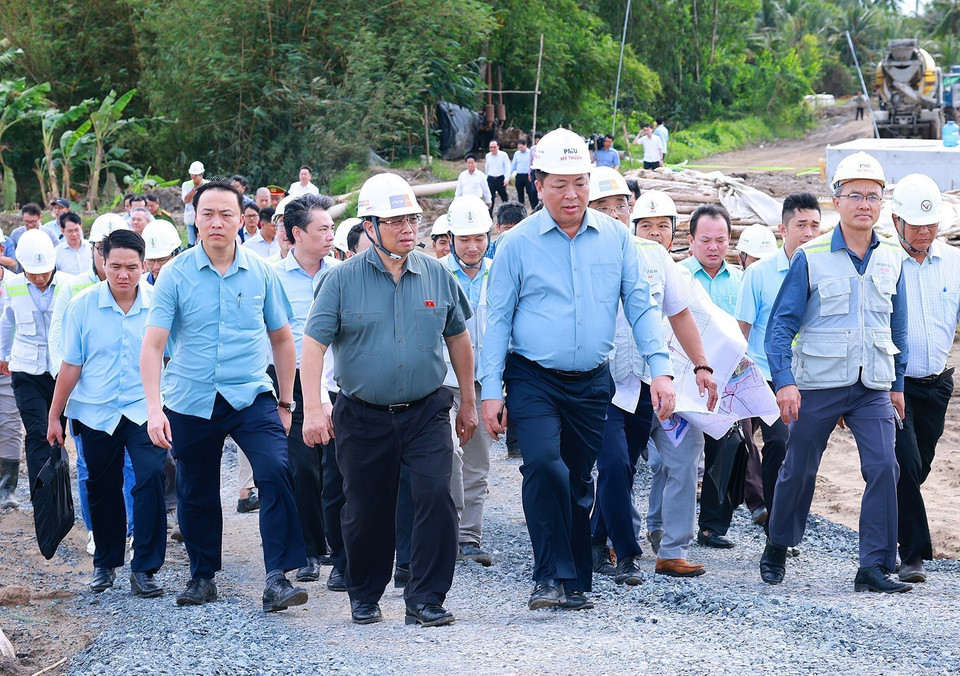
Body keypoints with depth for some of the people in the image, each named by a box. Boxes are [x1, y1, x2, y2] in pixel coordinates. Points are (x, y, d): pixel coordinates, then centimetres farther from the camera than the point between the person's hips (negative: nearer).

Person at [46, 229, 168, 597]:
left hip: (144, 410, -2)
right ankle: (106, 562, 34)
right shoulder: (83, 305, -4)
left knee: (152, 476, -19)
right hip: (95, 412, 2)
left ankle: (144, 569, -11)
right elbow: (71, 365, 2)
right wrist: (53, 416, 4)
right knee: (102, 489, 12)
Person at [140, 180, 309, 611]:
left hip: (252, 397, 0)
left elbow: (281, 338, 12)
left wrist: (286, 402, 12)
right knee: (195, 494, 11)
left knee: (276, 472, -19)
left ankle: (277, 578, -17)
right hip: (191, 401, 0)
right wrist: (154, 408, -19)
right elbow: (153, 344, -8)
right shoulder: (176, 275, -5)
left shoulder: (261, 273, 1)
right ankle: (202, 576, 30)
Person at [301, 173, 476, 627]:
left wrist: (468, 402, 16)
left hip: (425, 412, 1)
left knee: (436, 497, -13)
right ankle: (364, 596, 28)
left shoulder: (437, 275, 3)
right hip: (362, 416, -1)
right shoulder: (343, 280, -4)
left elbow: (458, 338, 14)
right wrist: (312, 409, -17)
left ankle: (425, 599, -4)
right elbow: (313, 344, -8)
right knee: (366, 511, 8)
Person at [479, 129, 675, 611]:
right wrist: (490, 391, -5)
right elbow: (498, 319, 0)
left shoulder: (615, 237, 4)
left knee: (579, 479, 9)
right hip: (533, 380, -3)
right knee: (544, 465, -22)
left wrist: (660, 369, -4)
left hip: (592, 382, 3)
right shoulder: (518, 244, -2)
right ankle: (550, 576, -14)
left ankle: (575, 583, 19)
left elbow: (640, 306, 6)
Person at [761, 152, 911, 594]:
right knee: (799, 470, 8)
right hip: (818, 384, -3)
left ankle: (875, 567, -8)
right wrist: (784, 381, -14)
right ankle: (776, 549, 30)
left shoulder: (891, 259, 7)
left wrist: (898, 384, 15)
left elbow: (898, 327, 16)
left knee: (884, 468, -12)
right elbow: (781, 322, -5)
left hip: (873, 387, 3)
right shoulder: (810, 258, -5)